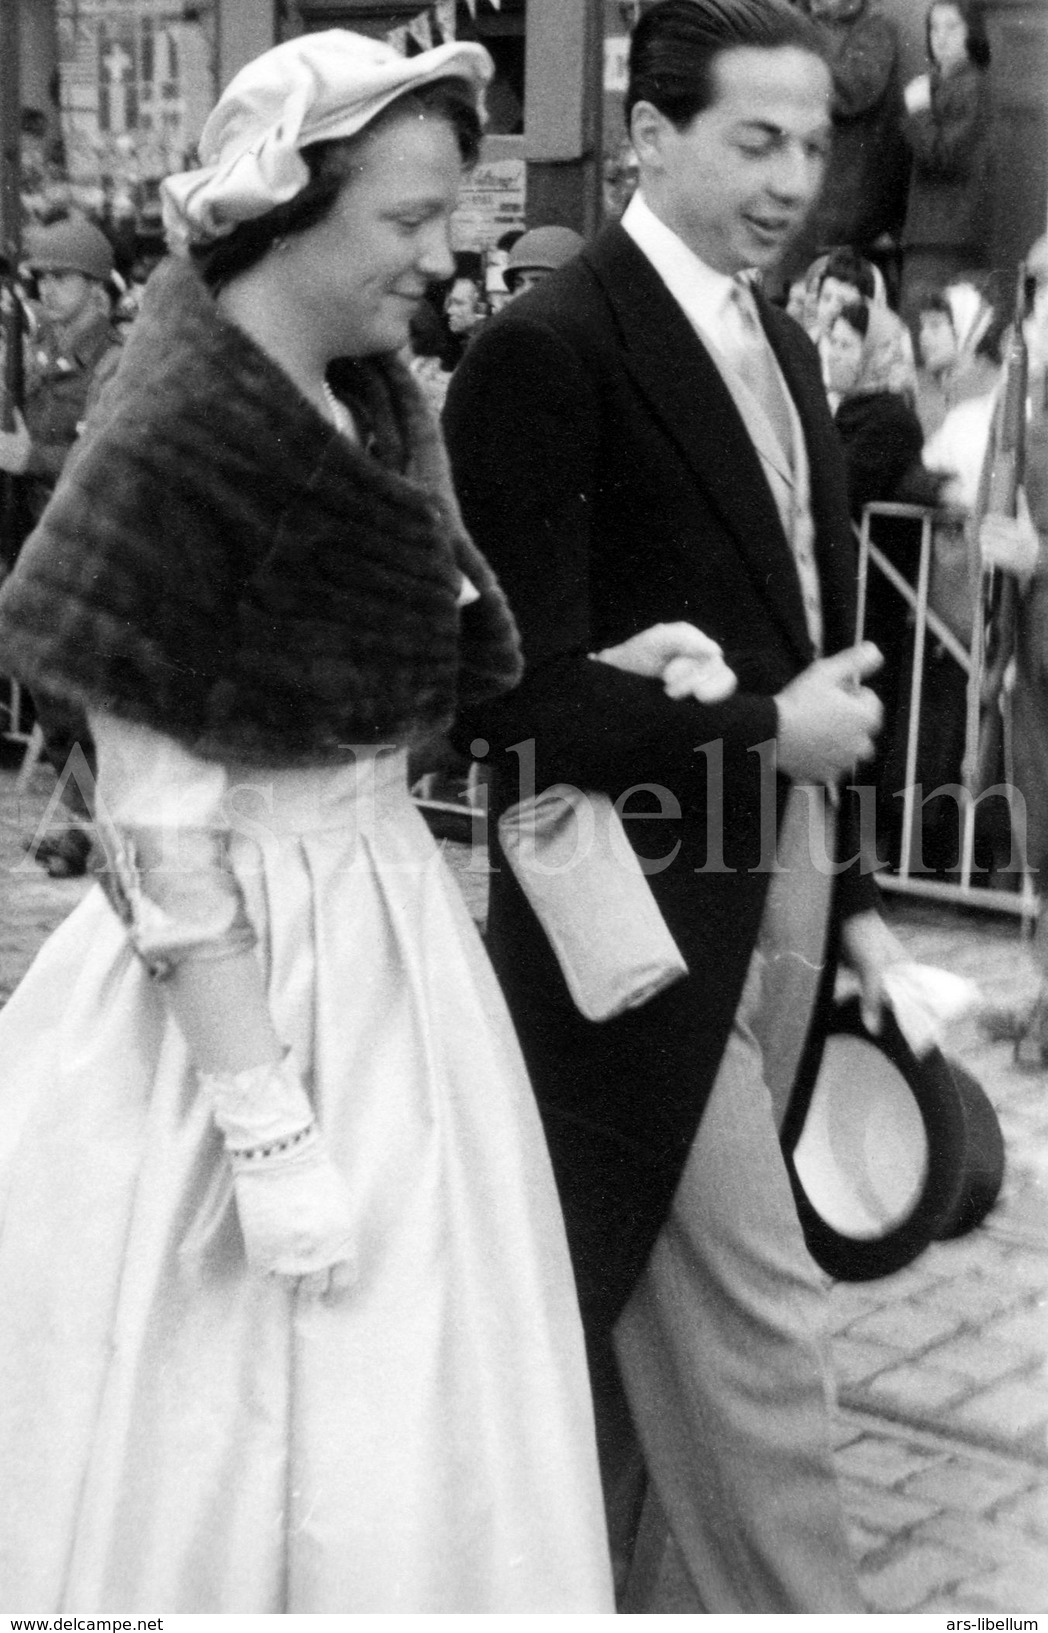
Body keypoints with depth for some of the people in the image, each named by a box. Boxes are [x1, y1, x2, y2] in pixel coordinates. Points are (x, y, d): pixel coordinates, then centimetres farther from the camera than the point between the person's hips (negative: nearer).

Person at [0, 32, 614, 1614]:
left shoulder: (376, 397, 3)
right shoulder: (174, 445, -19)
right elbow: (163, 830, -19)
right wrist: (267, 1129, -19)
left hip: (388, 906, 8)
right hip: (241, 957, -7)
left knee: (422, 1422, 17)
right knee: (242, 1423, 8)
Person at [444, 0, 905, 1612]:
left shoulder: (783, 343, 11)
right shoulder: (546, 353, -15)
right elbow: (515, 694, -20)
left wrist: (850, 889, 15)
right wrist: (766, 731, -15)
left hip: (774, 893, 8)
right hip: (642, 915, -7)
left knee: (641, 1307, 18)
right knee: (754, 1321, 0)